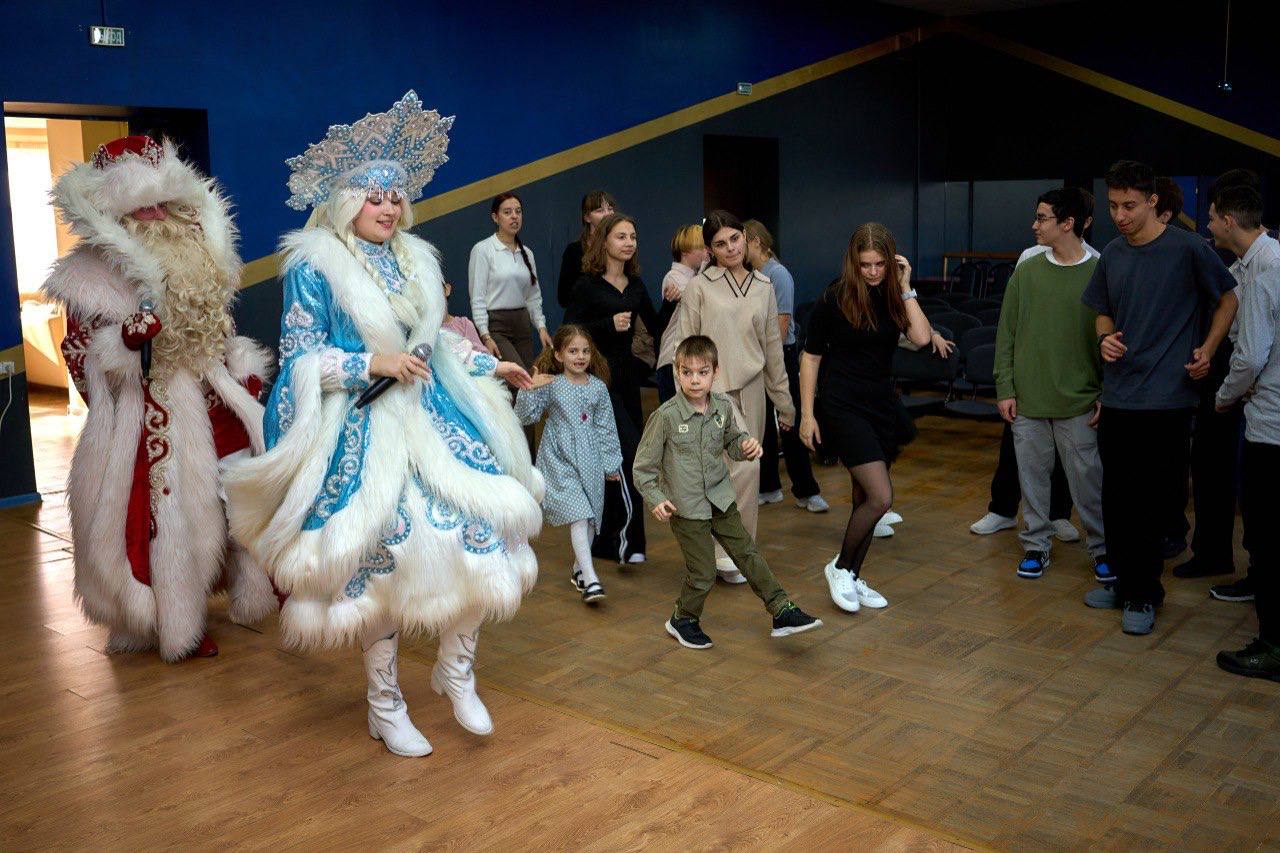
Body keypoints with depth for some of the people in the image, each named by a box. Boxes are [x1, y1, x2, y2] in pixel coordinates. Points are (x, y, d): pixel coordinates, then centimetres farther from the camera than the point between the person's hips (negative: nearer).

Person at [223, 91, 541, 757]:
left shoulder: (415, 259, 13)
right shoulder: (314, 265, -6)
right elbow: (300, 356, -9)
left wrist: (489, 366, 20)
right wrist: (374, 364, -18)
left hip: (433, 418, 6)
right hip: (363, 430, -6)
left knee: (479, 533, -5)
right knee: (381, 560, -3)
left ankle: (456, 671, 17)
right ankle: (385, 706, 17)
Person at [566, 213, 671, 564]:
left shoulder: (636, 285, 11)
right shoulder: (588, 285, -7)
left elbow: (656, 325, 16)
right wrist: (609, 324, -20)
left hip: (627, 376, 7)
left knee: (615, 461, 10)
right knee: (629, 452, -15)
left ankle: (606, 540, 22)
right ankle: (627, 538, -6)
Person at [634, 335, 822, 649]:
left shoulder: (723, 406, -3)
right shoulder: (666, 416, -17)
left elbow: (731, 441, 17)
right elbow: (643, 466, -9)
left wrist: (746, 446, -5)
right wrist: (656, 500, -18)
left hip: (721, 498, 5)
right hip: (685, 506, -5)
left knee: (748, 554, 8)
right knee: (703, 573, 2)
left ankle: (783, 611, 15)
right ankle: (683, 620, 26)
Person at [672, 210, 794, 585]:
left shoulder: (764, 287, 11)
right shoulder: (699, 286, -2)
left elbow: (773, 346, 16)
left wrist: (784, 400, 18)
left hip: (751, 390, 5)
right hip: (713, 389, -5)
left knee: (743, 472, 6)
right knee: (746, 464, -20)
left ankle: (733, 553, 20)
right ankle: (728, 551, -7)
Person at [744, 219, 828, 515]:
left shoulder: (779, 275, -13)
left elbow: (781, 324, -16)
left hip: (780, 357, -7)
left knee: (789, 425, -4)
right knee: (762, 426, 12)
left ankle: (806, 492, 5)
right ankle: (768, 487, 22)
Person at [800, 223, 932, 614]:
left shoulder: (894, 297, 3)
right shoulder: (834, 298, -9)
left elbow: (922, 337, -12)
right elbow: (810, 356, -4)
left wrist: (904, 288, -12)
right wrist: (807, 414, -6)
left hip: (882, 404, 6)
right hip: (843, 406, -5)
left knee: (865, 499, 12)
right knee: (881, 497, -14)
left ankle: (852, 579, 26)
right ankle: (840, 567, 7)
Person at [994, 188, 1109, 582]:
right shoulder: (1026, 273, 3)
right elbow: (1006, 335, 5)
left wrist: (1107, 395, -4)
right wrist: (1005, 388, 0)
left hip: (1079, 402, -2)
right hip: (1028, 401, 3)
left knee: (1088, 479, 3)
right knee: (1033, 475, 10)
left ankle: (1101, 549, 20)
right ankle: (1037, 545, 24)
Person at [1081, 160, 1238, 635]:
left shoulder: (1188, 249, -7)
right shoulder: (1112, 255, 8)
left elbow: (1230, 297, 4)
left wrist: (1207, 349, -7)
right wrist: (1105, 338, -2)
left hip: (1166, 398, -5)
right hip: (1117, 395, 5)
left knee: (1151, 499, 0)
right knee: (1115, 497, 11)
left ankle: (1144, 595, 12)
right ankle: (1123, 581, 25)